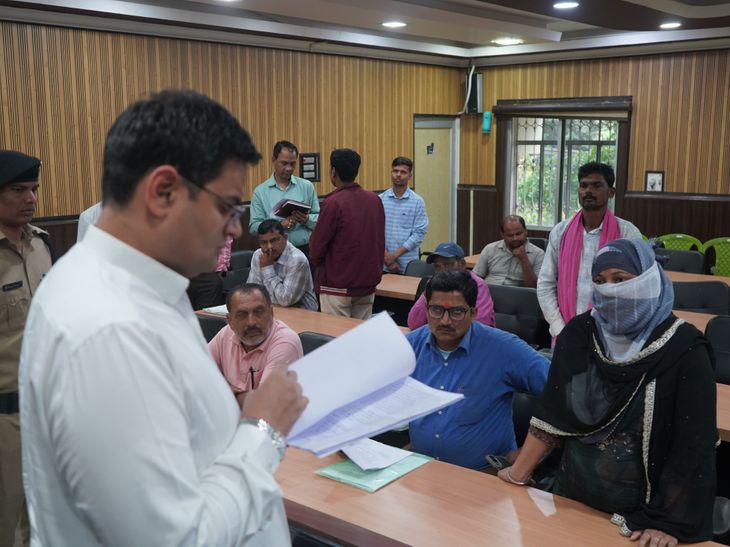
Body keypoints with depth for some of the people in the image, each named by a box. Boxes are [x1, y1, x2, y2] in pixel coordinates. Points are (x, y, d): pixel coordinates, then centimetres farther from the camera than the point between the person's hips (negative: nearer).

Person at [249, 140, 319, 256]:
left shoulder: (307, 186, 7)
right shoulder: (260, 191, 4)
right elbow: (254, 227, -2)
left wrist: (307, 220, -16)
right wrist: (280, 225, -16)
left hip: (304, 250, 1)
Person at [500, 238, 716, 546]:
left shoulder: (685, 350, -17)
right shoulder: (579, 333, -5)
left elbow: (693, 447, -16)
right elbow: (552, 414, -2)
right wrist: (516, 476, -3)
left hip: (642, 508, -3)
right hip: (574, 497, 4)